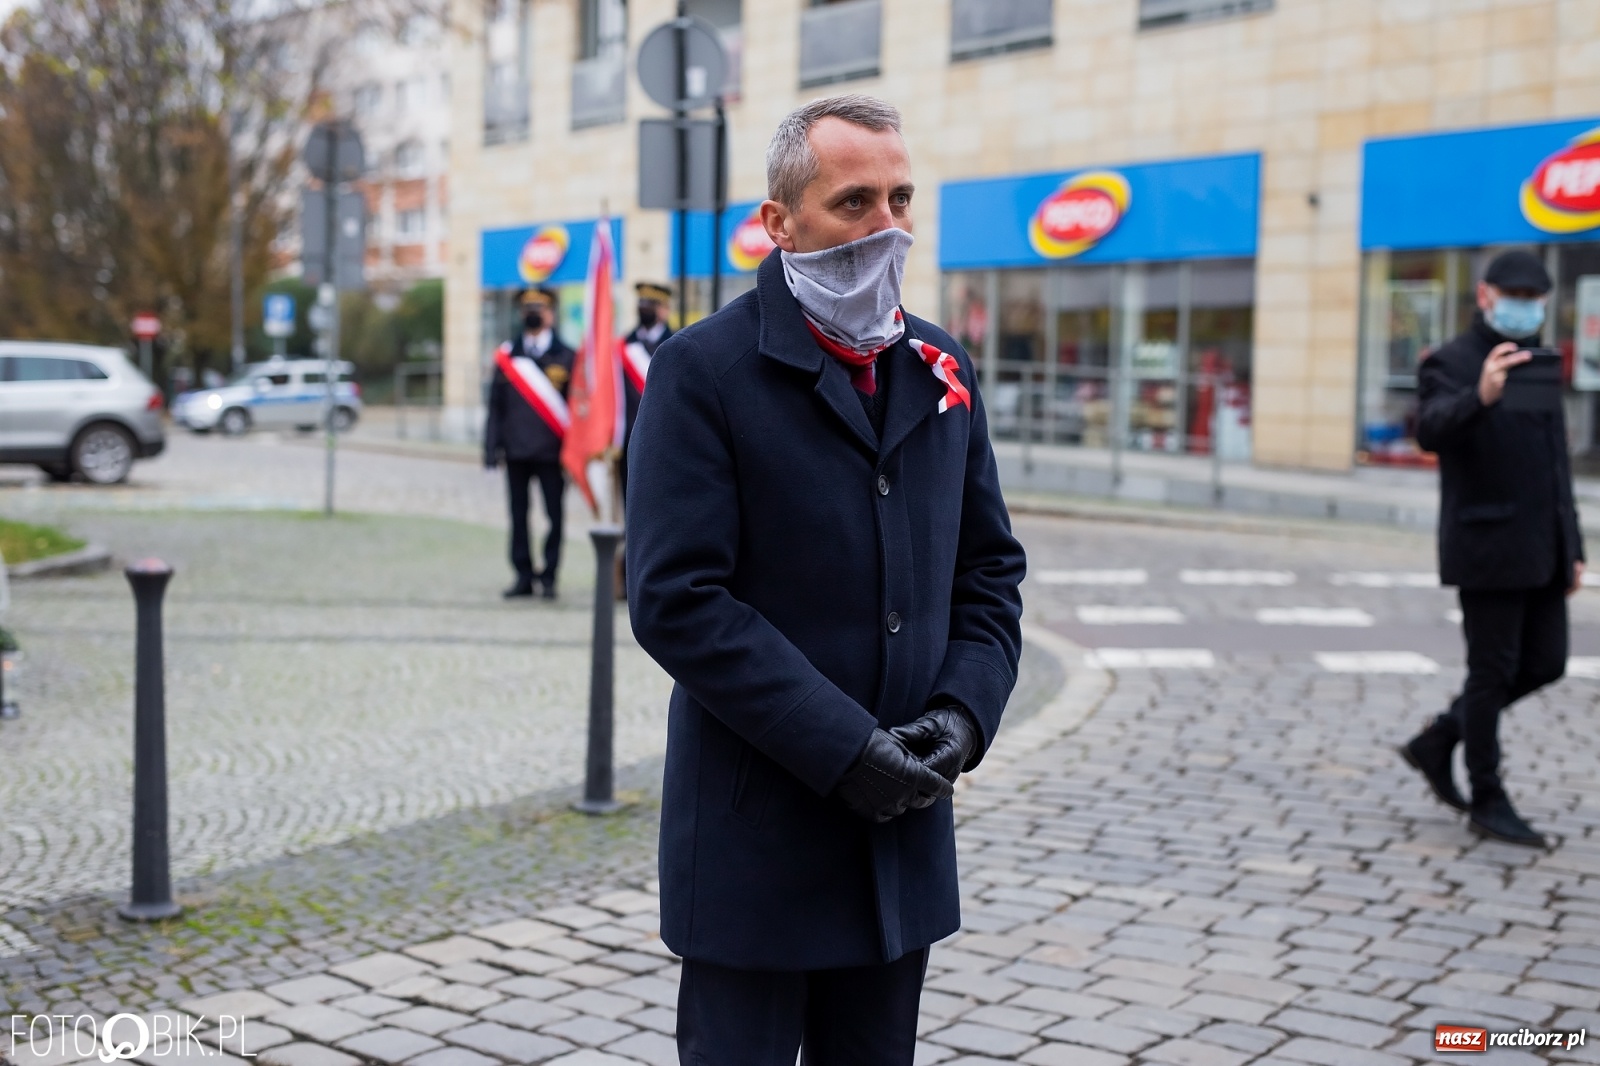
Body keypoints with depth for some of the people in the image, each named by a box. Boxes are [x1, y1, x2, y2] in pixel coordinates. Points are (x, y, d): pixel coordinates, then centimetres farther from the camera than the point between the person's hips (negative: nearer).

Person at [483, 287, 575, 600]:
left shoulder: (565, 356, 4)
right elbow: (495, 404, 10)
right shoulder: (507, 355, 9)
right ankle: (524, 576, 14)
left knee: (554, 515, 0)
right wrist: (492, 447, 3)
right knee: (518, 515, 6)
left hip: (551, 451, -2)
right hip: (516, 450, 2)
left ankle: (548, 577, 9)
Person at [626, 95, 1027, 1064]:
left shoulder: (941, 371, 9)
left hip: (902, 830, 6)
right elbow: (677, 600, -16)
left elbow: (991, 569, 12)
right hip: (755, 843, -5)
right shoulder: (704, 370, -9)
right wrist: (842, 747, -19)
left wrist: (965, 711, -5)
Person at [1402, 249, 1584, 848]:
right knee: (1492, 671, -1)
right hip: (1488, 550, -8)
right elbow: (1432, 430, -28)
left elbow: (1557, 462, 22)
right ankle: (1487, 801, 12)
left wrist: (1573, 548, 18)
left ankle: (1437, 742, 24)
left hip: (1543, 550, 8)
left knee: (1545, 663, 9)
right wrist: (1481, 396, -48)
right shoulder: (1451, 364, -7)